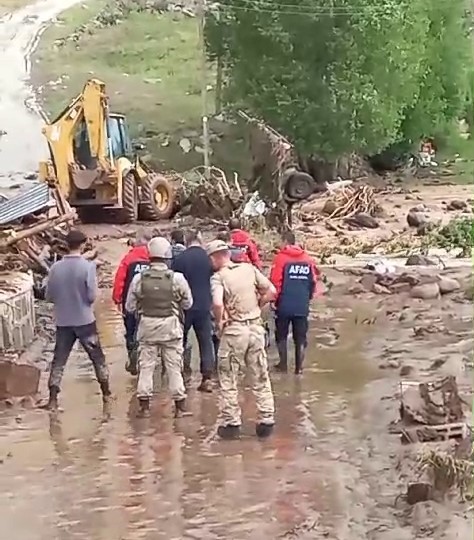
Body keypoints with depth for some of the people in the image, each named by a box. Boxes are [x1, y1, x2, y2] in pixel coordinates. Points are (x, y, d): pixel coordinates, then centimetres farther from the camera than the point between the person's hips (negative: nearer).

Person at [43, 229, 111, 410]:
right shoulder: (88, 266, -14)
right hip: (85, 320, -2)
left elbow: (48, 296, 2)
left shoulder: (56, 267, -5)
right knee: (97, 358, 14)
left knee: (59, 360, 8)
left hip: (63, 321, 2)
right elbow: (92, 296, -14)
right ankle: (106, 394, 24)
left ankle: (53, 400, 3)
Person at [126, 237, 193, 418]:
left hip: (147, 325, 1)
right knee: (174, 366, 8)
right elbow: (187, 303, 0)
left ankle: (144, 406, 10)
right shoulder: (177, 278, -10)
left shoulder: (139, 278, -7)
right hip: (171, 326, -1)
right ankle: (180, 406, 12)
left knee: (146, 366, 9)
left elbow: (130, 307, 0)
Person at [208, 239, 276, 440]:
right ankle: (266, 421, 17)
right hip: (256, 327, 4)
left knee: (228, 380, 9)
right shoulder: (249, 269, 2)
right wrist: (255, 306, 11)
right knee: (261, 377, 13)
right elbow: (271, 291, 2)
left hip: (233, 331, -4)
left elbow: (217, 303, -27)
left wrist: (219, 322, -11)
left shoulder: (218, 277, -11)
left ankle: (231, 423, 11)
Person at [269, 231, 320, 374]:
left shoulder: (281, 257, -8)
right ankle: (299, 367, 8)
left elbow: (275, 281, -12)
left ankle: (283, 364, 16)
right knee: (300, 338, 9)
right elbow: (314, 281, 6)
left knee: (281, 336, 14)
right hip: (302, 306, 3)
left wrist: (274, 298, 0)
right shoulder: (307, 259, 4)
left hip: (284, 304, -3)